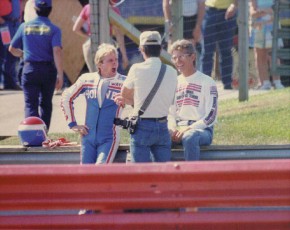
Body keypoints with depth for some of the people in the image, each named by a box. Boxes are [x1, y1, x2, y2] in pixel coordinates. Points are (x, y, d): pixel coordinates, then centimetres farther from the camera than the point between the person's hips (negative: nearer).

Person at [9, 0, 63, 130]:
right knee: (46, 104, 16)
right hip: (48, 69, 0)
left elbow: (12, 49, 11)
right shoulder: (54, 29, -3)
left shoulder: (25, 27, 4)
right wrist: (60, 75, -16)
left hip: (29, 69, 0)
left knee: (31, 104, -3)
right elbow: (57, 51, -16)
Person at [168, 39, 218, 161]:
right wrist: (172, 129, -3)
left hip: (201, 129, -4)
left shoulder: (206, 82, 2)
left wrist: (189, 128, -16)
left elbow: (211, 116, -5)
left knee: (189, 137, -40)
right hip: (178, 128, 4)